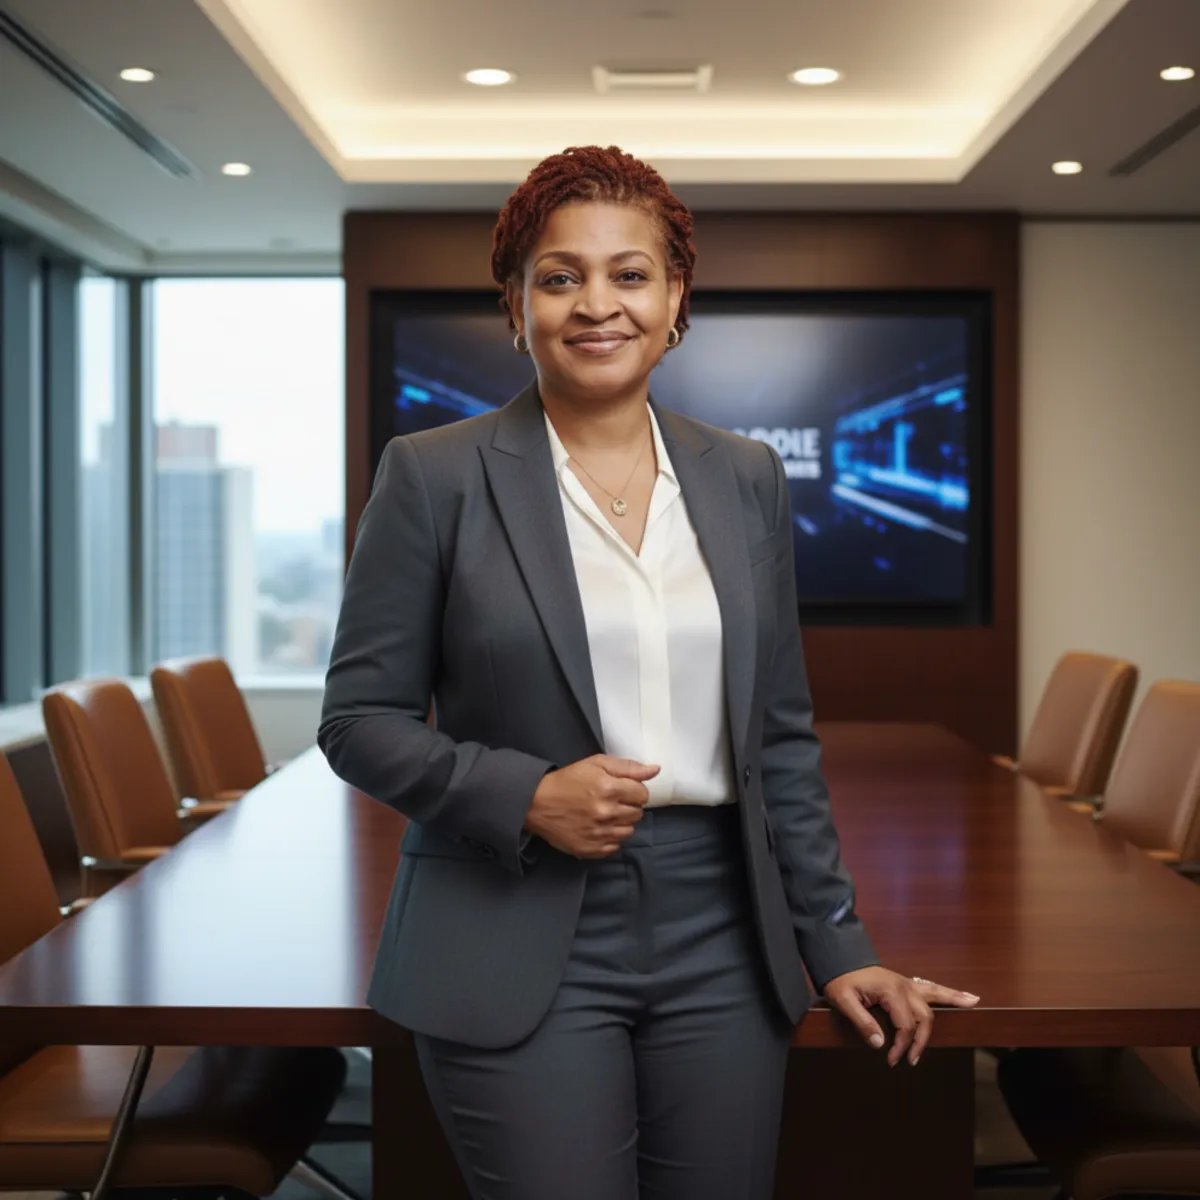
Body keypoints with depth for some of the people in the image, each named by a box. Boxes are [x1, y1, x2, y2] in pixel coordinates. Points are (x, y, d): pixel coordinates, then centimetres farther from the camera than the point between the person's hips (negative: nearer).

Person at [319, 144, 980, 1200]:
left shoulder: (747, 479, 9)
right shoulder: (435, 477, -3)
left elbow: (781, 735, 12)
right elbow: (359, 719, -1)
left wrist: (836, 945, 9)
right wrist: (526, 797, -16)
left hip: (719, 945, 4)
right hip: (523, 954, -3)